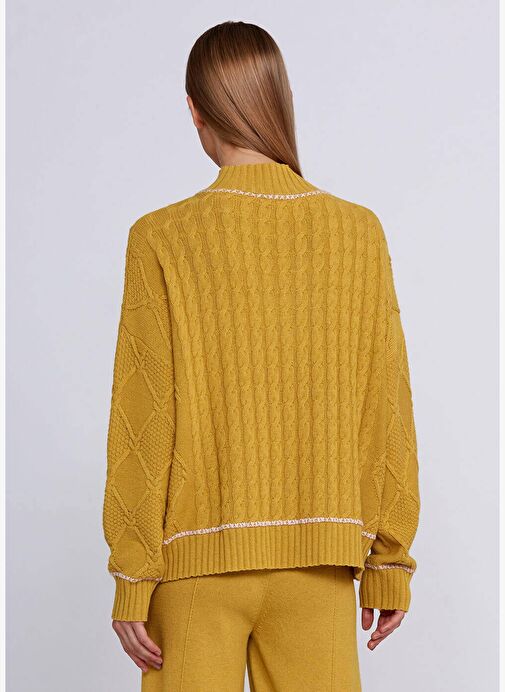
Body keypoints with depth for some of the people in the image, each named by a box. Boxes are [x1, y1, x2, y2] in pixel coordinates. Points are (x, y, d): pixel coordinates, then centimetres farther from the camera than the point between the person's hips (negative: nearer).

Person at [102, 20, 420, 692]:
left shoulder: (163, 239, -9)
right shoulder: (359, 233, -2)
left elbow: (145, 423, -9)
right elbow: (385, 414, 0)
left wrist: (131, 583, -2)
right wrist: (389, 563, 8)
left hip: (196, 559, -2)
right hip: (319, 559, 2)